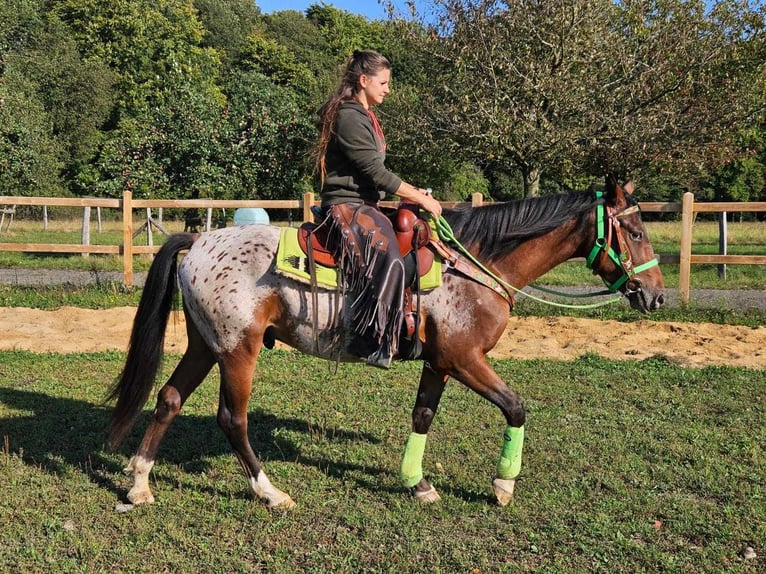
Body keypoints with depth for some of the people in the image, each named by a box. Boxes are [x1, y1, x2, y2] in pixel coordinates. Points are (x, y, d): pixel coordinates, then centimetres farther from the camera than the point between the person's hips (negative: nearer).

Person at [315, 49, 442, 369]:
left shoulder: (364, 116, 19)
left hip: (363, 204, 11)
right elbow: (376, 173, -18)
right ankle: (369, 343, -24)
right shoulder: (350, 117, -14)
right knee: (388, 257, -31)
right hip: (346, 206, -11)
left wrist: (411, 194, 8)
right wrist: (421, 198, -12)